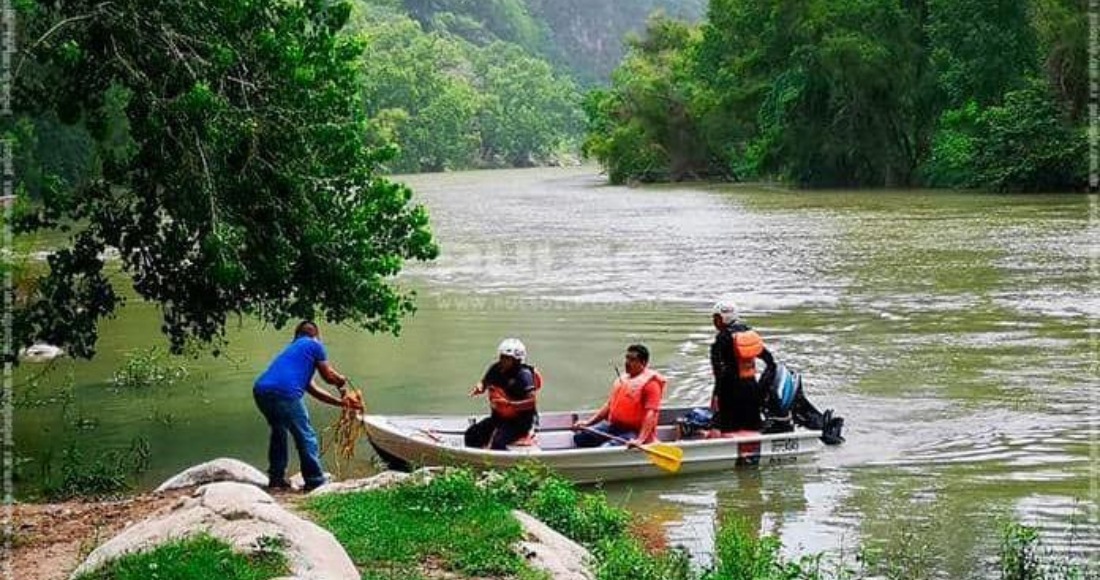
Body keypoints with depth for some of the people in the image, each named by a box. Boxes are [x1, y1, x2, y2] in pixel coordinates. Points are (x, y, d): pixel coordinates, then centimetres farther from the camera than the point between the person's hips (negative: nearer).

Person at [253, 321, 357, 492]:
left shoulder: (292, 348, 34)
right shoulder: (314, 345, 13)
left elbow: (313, 390, 36)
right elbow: (329, 376, 15)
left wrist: (340, 402, 40)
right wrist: (342, 381, 36)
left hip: (260, 390, 8)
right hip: (285, 392, -8)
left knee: (279, 431, 29)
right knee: (306, 437, 7)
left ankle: (276, 478, 31)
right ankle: (315, 482, 10)